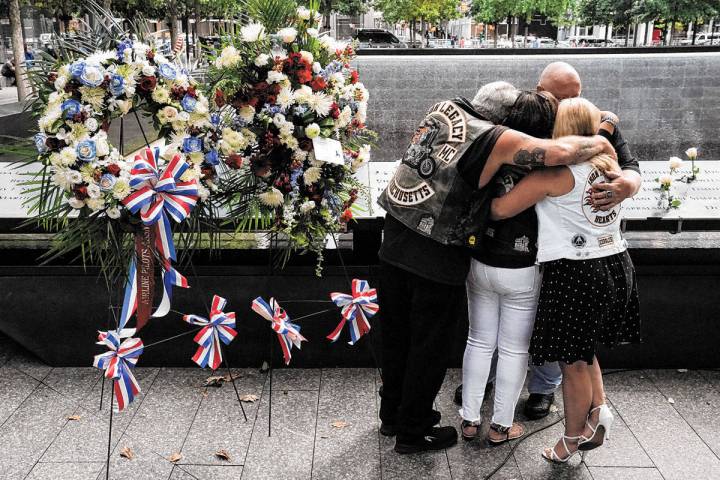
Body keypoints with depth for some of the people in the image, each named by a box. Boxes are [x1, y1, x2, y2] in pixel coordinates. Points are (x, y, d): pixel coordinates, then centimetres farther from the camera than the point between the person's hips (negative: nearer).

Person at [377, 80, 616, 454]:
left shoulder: (442, 110, 7)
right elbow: (560, 152, -21)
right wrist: (600, 142, 0)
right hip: (435, 258, -7)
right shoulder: (497, 139, -11)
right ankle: (412, 432, 26)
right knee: (428, 346, 11)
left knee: (397, 335, 20)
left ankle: (392, 415, 39)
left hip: (394, 241, 7)